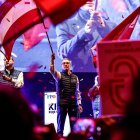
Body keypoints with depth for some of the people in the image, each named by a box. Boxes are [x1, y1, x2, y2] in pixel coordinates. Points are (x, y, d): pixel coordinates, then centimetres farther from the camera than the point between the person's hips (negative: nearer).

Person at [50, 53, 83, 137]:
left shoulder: (75, 77, 16)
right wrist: (52, 60, -33)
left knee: (74, 125, 3)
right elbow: (52, 70, -18)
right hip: (62, 104, -3)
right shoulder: (59, 75, 4)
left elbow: (77, 91, 16)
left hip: (73, 104, 3)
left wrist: (79, 104, 8)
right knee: (60, 124, -2)